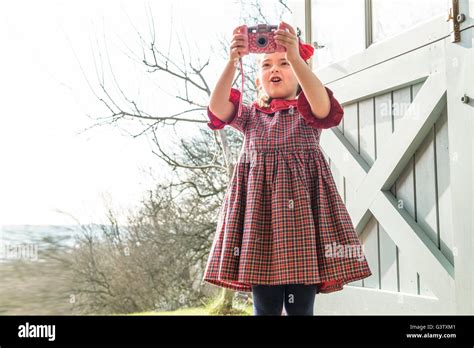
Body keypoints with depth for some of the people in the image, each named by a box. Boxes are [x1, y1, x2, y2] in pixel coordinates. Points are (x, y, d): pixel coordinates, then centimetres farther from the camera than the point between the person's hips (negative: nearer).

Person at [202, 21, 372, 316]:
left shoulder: (308, 112, 11)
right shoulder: (250, 115, 16)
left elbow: (323, 105, -15)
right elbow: (217, 108, -5)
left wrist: (294, 56, -26)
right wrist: (232, 61, -18)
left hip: (301, 199, -1)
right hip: (258, 203, 2)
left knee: (300, 306, -2)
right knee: (265, 306, 0)